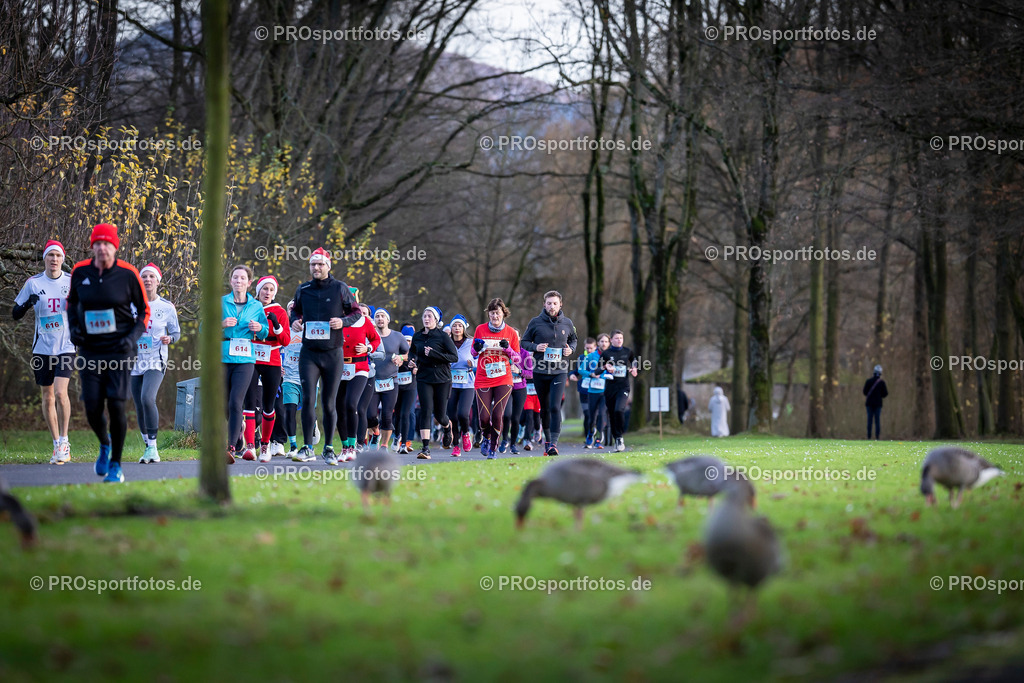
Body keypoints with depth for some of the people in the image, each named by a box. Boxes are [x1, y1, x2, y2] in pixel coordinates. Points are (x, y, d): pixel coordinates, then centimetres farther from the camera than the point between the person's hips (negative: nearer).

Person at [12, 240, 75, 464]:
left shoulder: (73, 281, 1)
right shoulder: (33, 283, 2)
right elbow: (15, 313, 4)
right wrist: (27, 304, -16)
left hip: (66, 346, -2)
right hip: (42, 347, 2)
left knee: (60, 392, -18)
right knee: (48, 397, 5)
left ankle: (64, 441, -4)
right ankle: (57, 445, 17)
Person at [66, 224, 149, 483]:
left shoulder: (128, 274, -7)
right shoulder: (80, 272, 1)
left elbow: (144, 309, 4)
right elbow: (72, 302, 19)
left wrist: (133, 337, -11)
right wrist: (73, 328, 2)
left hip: (119, 349, -2)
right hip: (90, 350, 2)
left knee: (116, 406, -9)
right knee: (93, 410, -3)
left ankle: (116, 466, 7)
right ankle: (105, 445, 31)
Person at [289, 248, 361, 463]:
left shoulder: (340, 288, 0)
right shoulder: (303, 290, 6)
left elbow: (356, 312, 7)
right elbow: (296, 310, 23)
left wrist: (343, 322, -12)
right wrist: (295, 321, 0)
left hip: (333, 354, -1)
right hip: (308, 353, 1)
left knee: (329, 403, 4)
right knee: (308, 399, -10)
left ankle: (328, 449, 15)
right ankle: (307, 448, -5)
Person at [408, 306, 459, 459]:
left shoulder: (443, 336, -6)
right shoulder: (417, 337, 6)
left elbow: (454, 357, -11)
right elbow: (412, 351, 26)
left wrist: (434, 354, -21)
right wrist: (412, 360, 3)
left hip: (442, 379, -2)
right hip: (424, 379, 2)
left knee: (439, 414, 5)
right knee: (425, 411, -13)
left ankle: (447, 427, 43)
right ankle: (425, 448, -16)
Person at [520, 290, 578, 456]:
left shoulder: (567, 323, 4)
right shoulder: (535, 322, -1)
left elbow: (573, 339, 21)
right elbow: (524, 342, 7)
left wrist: (571, 349, -1)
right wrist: (535, 347, -14)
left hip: (559, 371, -1)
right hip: (540, 371, 1)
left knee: (555, 407, -14)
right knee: (544, 408, 11)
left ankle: (554, 442, -15)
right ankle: (547, 439, 27)